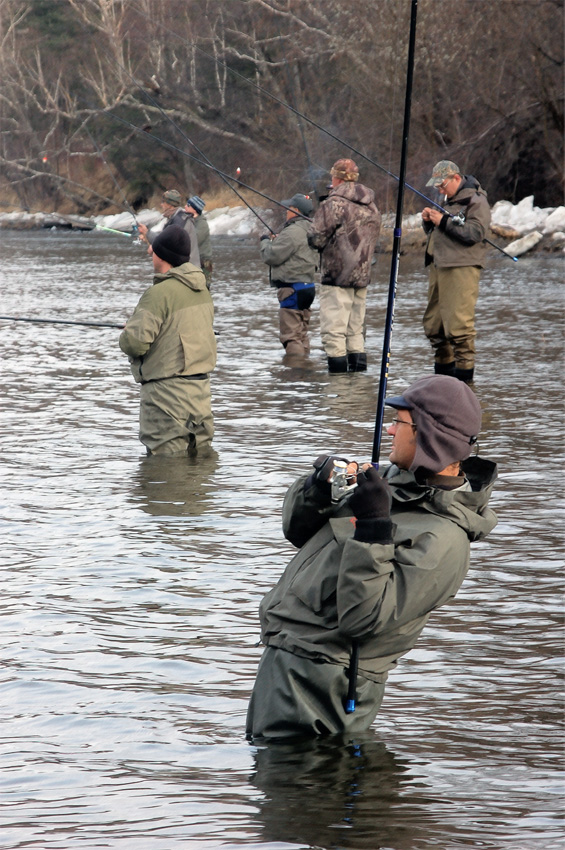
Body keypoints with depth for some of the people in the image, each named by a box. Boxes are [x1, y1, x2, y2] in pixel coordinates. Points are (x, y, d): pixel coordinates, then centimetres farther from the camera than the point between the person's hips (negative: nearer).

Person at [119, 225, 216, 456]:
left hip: (166, 391, -8)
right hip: (201, 387, 9)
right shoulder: (202, 291, 10)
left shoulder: (159, 293, -17)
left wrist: (126, 335, 2)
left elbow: (135, 342, -21)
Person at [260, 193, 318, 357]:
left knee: (290, 335, -9)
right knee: (301, 334, 16)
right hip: (307, 286, 10)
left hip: (292, 288, -10)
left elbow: (272, 256, -16)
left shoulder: (293, 232, -17)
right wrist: (277, 241, 17)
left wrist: (266, 242, 3)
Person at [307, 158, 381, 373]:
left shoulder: (333, 204, -13)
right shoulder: (371, 206, 10)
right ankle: (358, 370, 13)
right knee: (356, 330, 14)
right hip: (362, 275, 7)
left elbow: (317, 239, -14)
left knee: (333, 331, -5)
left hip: (336, 276, -7)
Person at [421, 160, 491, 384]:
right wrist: (429, 221, 7)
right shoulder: (449, 200, 22)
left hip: (462, 269, -9)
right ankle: (443, 370, 21)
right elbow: (435, 234, 28)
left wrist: (444, 222, -16)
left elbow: (474, 233, -17)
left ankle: (464, 372, -8)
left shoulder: (476, 202, -5)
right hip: (438, 268, 9)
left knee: (459, 324, -13)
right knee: (433, 324, 11)